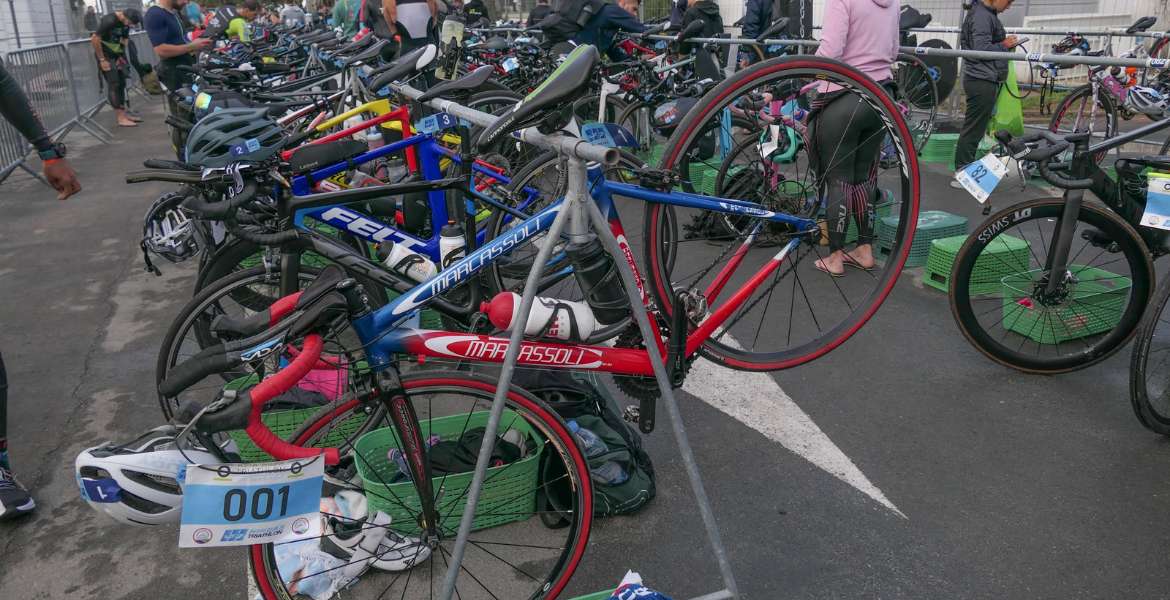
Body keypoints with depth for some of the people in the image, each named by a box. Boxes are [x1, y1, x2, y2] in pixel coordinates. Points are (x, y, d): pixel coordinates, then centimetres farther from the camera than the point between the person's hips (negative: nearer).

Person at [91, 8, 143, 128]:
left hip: (116, 54, 8)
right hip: (105, 54, -8)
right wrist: (102, 60, -18)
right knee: (114, 84, -10)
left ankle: (124, 114, 14)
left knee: (121, 84, 8)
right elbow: (94, 39, -22)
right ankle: (121, 119, -11)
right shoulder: (109, 20, -23)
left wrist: (121, 56, 5)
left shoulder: (126, 22, 0)